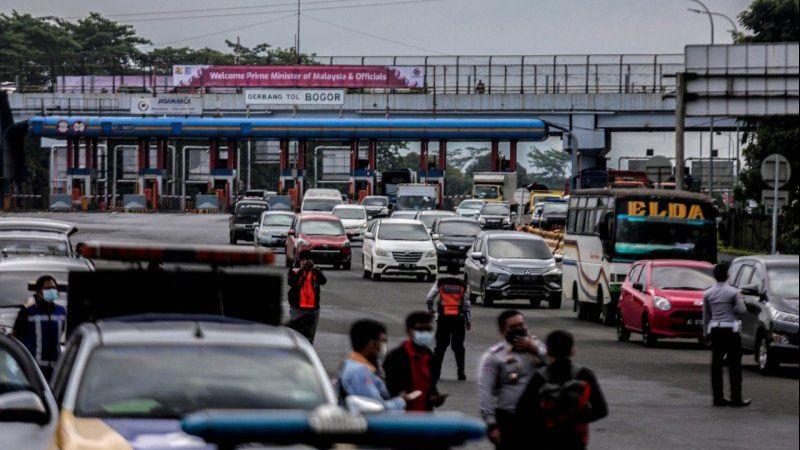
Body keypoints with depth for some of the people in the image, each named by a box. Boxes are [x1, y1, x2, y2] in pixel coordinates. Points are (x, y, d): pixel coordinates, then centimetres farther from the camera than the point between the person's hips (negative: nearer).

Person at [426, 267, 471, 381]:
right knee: (458, 347, 7)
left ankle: (435, 372, 3)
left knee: (440, 346, 7)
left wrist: (431, 309, 20)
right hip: (458, 318, 1)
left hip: (444, 317, 0)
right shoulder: (462, 284, 2)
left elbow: (430, 297, 1)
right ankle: (461, 374, 5)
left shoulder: (440, 282, 0)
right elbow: (467, 304, 4)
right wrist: (469, 320, 11)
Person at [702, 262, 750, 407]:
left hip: (715, 331, 4)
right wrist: (732, 307, 8)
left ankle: (718, 397, 6)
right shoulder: (733, 292, -8)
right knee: (734, 365, 1)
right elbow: (742, 310, -11)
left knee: (716, 364, 7)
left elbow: (705, 315, 8)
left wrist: (706, 333, 14)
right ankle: (736, 398, -1)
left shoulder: (708, 293, 4)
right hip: (731, 330, -4)